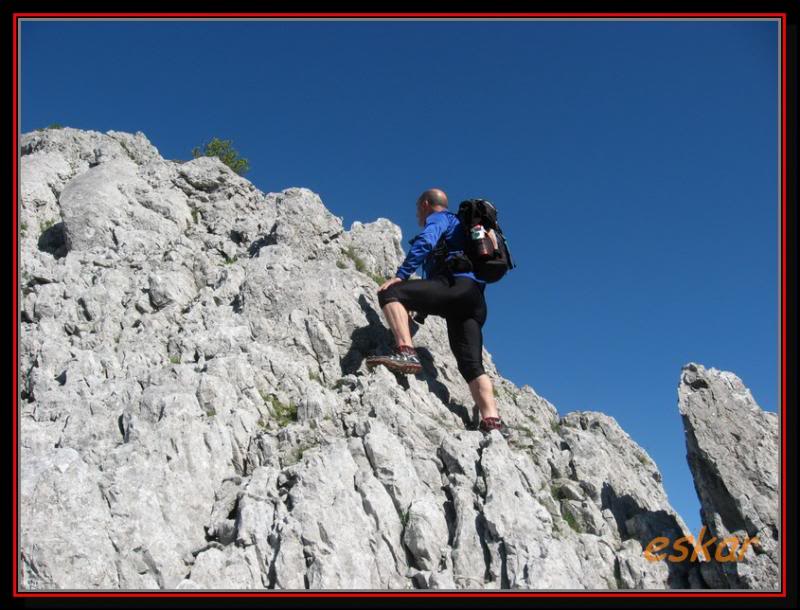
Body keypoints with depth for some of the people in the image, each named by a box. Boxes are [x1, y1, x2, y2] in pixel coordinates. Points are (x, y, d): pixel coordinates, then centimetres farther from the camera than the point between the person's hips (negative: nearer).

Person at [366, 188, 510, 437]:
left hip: (456, 284, -9)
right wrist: (420, 309, 43)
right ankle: (493, 421, -11)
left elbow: (425, 242, -10)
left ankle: (406, 352, -32)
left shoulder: (439, 217, 13)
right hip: (476, 302, 9)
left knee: (390, 293, -14)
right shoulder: (462, 228, 41)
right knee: (471, 364, 1)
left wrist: (401, 276, -16)